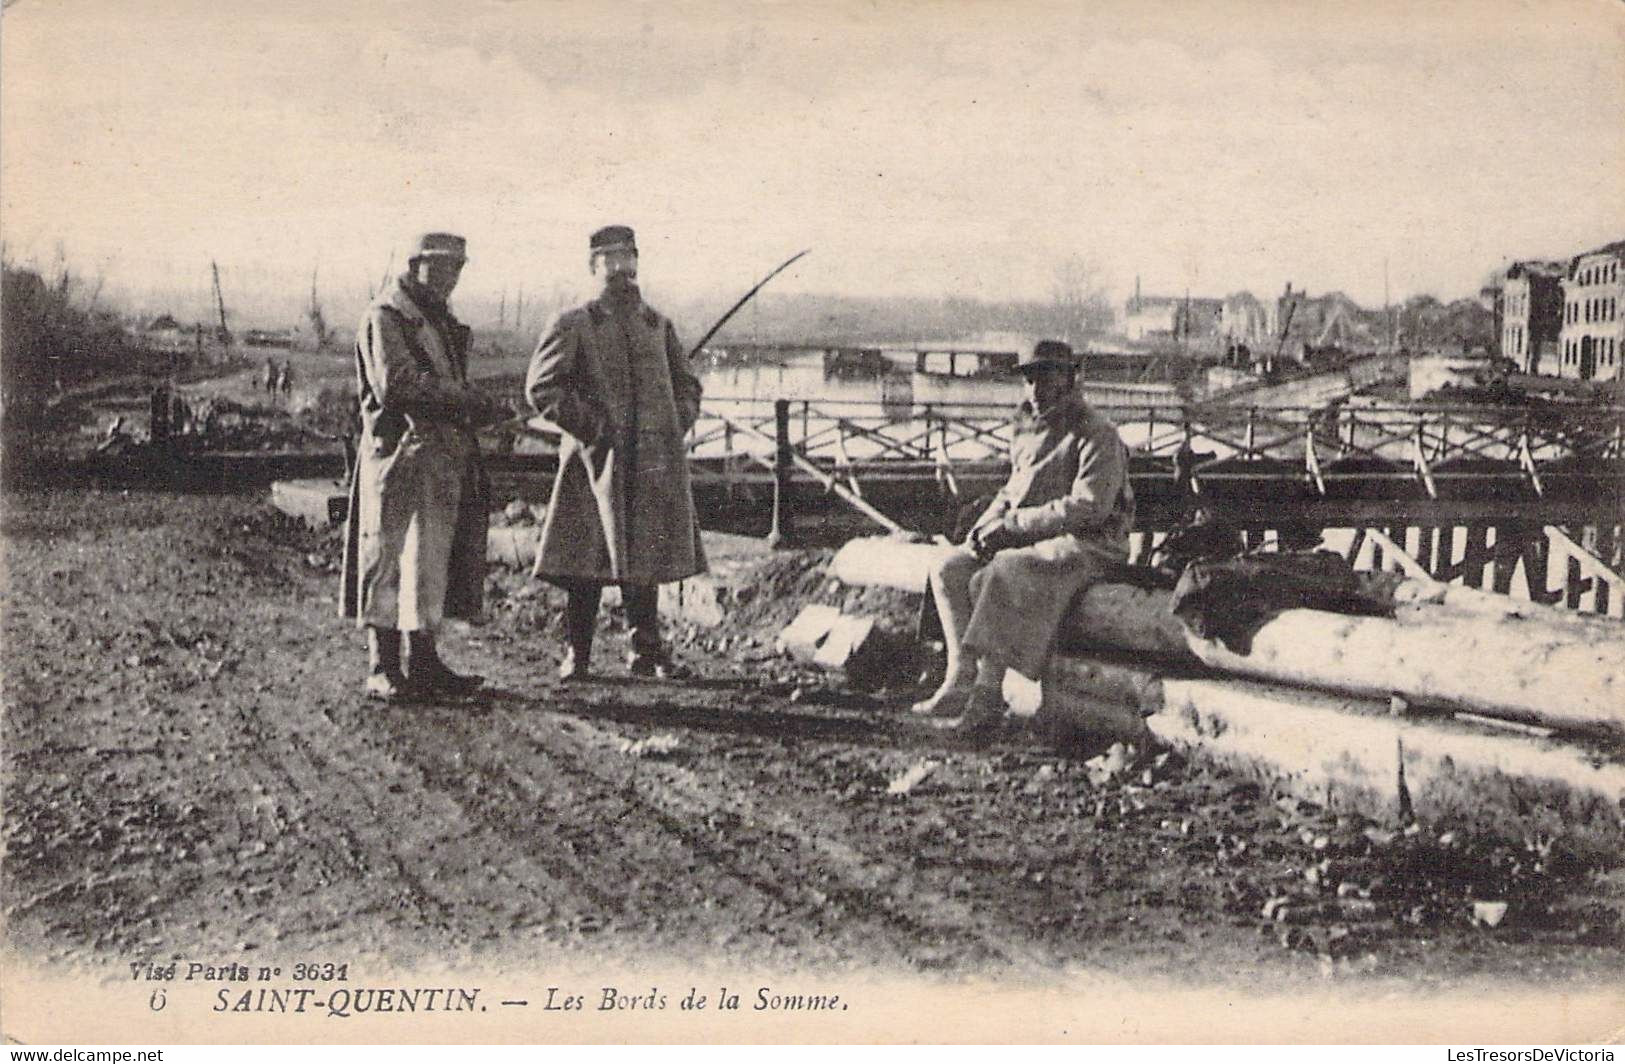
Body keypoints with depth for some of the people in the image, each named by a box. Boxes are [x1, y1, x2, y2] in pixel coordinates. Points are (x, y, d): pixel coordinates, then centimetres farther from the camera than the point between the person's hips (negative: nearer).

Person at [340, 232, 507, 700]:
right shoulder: (384, 317, -7)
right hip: (399, 457, -9)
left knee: (430, 565, 10)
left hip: (442, 460, 9)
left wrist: (478, 407, 5)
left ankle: (421, 663, 16)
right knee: (389, 563, -5)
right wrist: (472, 402, -19)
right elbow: (395, 384, -20)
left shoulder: (442, 321, 21)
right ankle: (383, 670, 0)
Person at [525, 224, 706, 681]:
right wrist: (588, 426, -10)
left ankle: (646, 651, 17)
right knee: (585, 561, -4)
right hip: (596, 458, -4)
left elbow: (687, 385, 23)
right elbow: (540, 386, -5)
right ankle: (576, 655, 4)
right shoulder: (573, 326, 1)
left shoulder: (659, 325, 14)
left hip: (654, 462, 4)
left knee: (647, 557, 8)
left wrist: (676, 426, 6)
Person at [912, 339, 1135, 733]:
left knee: (993, 578, -32)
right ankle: (959, 681, -14)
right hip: (1027, 540, 9)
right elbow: (1012, 490, 24)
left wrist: (1013, 525, -20)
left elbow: (1089, 506, -21)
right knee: (948, 568, -8)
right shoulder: (1029, 431, 16)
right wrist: (986, 524, 1)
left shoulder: (1097, 435, -12)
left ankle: (987, 696, -29)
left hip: (1085, 545, -9)